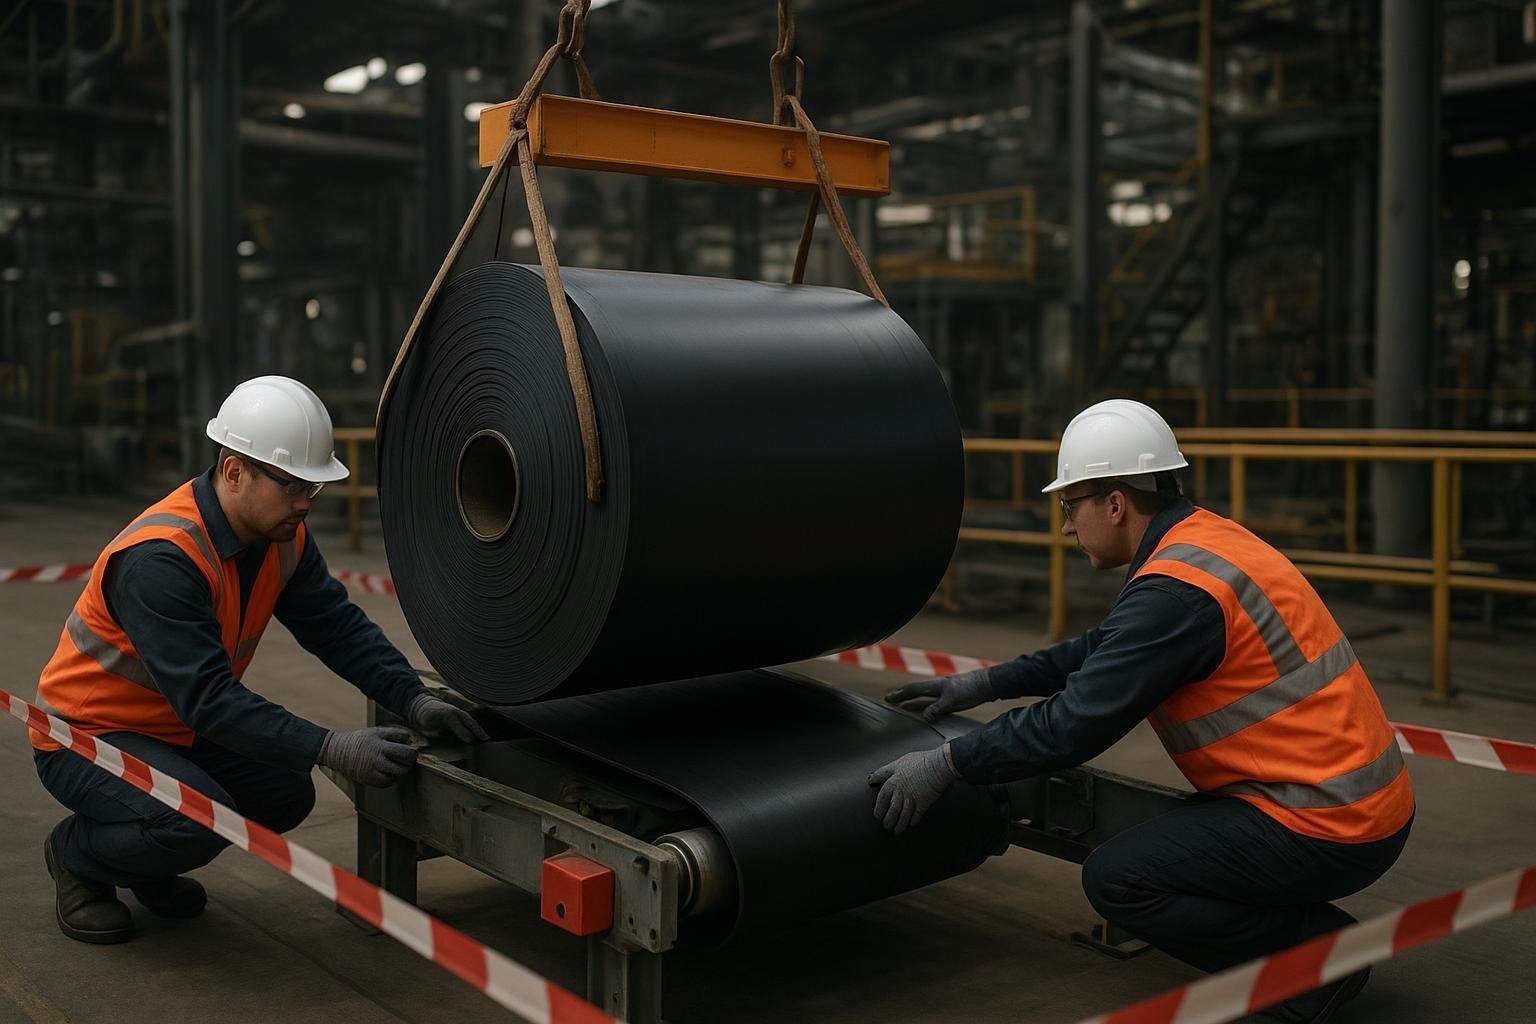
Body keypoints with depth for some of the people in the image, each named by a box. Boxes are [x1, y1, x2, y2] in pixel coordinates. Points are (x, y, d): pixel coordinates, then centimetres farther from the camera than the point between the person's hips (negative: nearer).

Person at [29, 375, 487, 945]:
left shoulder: (282, 536, -7)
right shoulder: (159, 558, -33)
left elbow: (340, 627, -4)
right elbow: (208, 699, -37)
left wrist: (415, 701, -19)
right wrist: (334, 750, -40)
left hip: (173, 730, 8)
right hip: (84, 735, -8)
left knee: (286, 797, -4)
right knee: (202, 819, -29)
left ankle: (148, 870, 19)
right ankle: (76, 854, 2)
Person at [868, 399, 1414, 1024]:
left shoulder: (1174, 590, -22)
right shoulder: (1206, 540, 10)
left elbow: (1074, 725, -21)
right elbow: (1106, 651, 21)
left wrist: (945, 765, -11)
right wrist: (983, 684, 20)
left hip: (1329, 829, -10)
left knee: (1116, 878, -11)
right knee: (1155, 842, 20)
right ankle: (1319, 935, 15)